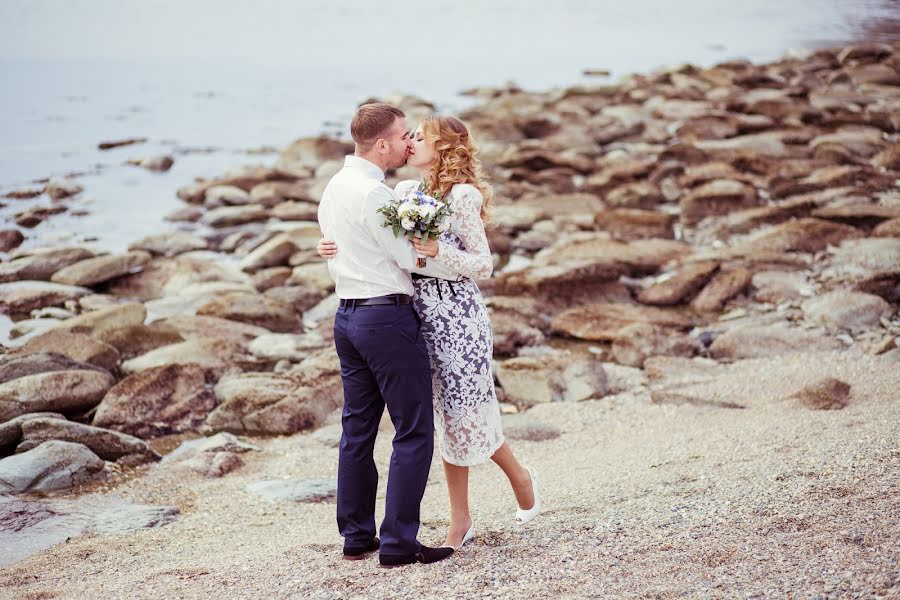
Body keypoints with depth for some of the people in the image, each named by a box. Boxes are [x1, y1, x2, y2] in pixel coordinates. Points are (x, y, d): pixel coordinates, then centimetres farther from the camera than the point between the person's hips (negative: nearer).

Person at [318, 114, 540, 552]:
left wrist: (439, 252, -24)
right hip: (420, 314, 6)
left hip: (457, 314, -6)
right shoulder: (403, 193, 9)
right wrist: (334, 248, -7)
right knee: (447, 417, 11)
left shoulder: (463, 196, -11)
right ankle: (460, 523, 18)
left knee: (468, 414, 1)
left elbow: (484, 264, -10)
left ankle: (520, 477, 30)